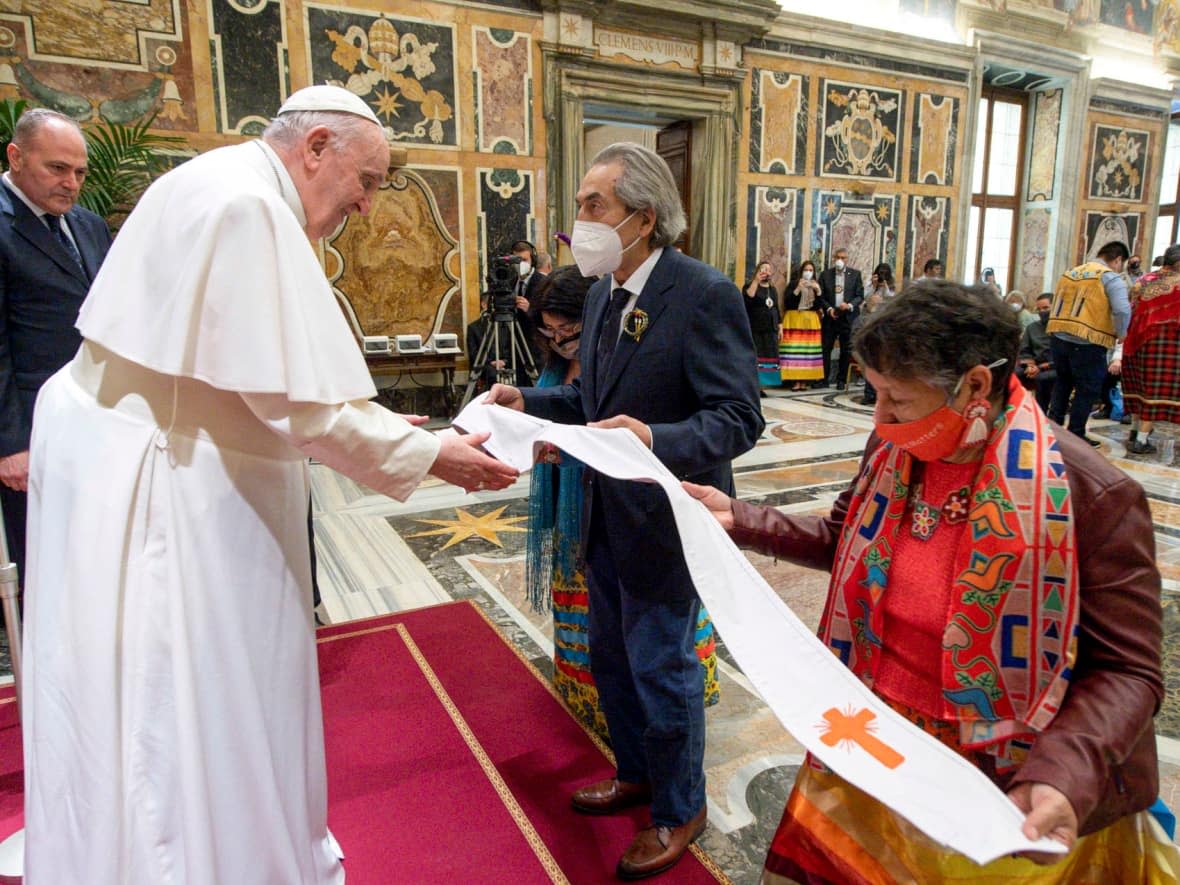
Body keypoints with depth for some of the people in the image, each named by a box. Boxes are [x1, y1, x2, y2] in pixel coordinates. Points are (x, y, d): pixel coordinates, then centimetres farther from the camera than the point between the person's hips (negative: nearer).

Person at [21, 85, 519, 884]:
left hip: (163, 465, 10)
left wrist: (375, 424, 11)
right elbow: (298, 400, -25)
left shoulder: (225, 187, 11)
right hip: (162, 488, -10)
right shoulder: (247, 205, -21)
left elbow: (242, 368, 14)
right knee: (185, 701, 4)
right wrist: (426, 455, -15)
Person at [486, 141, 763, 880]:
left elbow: (739, 418, -23)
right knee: (613, 656, 22)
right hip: (608, 514, 8)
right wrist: (529, 401, -2)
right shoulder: (603, 293, 5)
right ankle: (636, 773, 48)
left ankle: (681, 810, 35)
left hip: (666, 517, -8)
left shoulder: (705, 295, -20)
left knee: (662, 666, 9)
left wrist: (658, 440, -39)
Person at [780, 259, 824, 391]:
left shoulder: (816, 285, 14)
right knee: (794, 350, -11)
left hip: (811, 321, 3)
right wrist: (798, 289, -15)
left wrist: (818, 291, -6)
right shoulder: (793, 284, 4)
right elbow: (787, 302, -8)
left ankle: (805, 380, 2)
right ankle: (796, 380, -9)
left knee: (808, 351, -2)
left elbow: (818, 306, 7)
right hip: (794, 320, -3)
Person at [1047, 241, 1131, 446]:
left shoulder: (1069, 273, 16)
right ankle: (1075, 435, 12)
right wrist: (1120, 333, 0)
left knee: (1063, 381, 23)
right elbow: (1122, 311, -16)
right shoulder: (1111, 278, -4)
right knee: (1087, 389, 7)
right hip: (1087, 343, -6)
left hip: (1058, 337, 6)